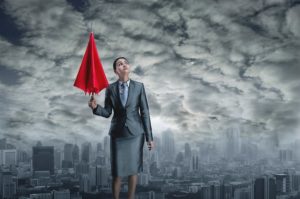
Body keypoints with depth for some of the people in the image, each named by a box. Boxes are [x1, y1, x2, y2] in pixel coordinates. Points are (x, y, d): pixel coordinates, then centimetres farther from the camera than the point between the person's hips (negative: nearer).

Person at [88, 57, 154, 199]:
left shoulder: (139, 86, -3)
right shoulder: (110, 88, -1)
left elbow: (145, 112, -2)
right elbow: (107, 112, 0)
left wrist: (149, 137, -3)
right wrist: (95, 107, -22)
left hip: (135, 132, 0)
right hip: (118, 133, 0)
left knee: (133, 168, 9)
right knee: (117, 171, 2)